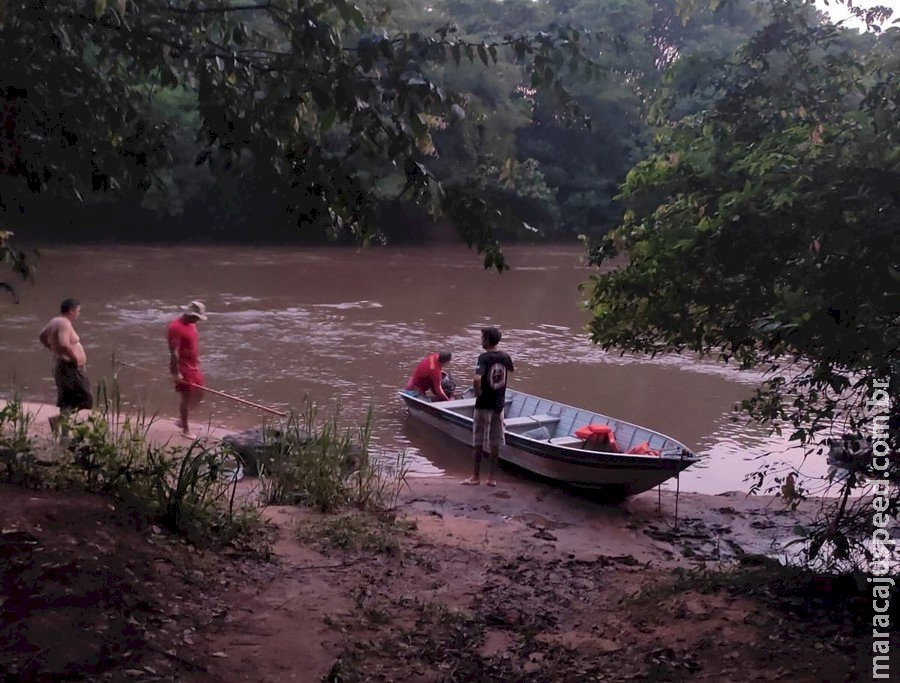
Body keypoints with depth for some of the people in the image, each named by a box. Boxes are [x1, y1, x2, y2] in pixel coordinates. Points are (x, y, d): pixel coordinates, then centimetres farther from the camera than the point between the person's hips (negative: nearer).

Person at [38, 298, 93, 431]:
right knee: (84, 400, -9)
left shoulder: (55, 321, 13)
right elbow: (64, 344, -32)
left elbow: (42, 337, 29)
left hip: (60, 366, 10)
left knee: (66, 401, 14)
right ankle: (57, 418, -17)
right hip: (70, 367, -10)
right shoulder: (65, 323, -17)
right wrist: (75, 358, -20)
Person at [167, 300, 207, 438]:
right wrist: (176, 373, -23)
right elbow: (174, 352, -22)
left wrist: (197, 361, 21)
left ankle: (182, 420, 29)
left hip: (193, 367, 9)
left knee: (198, 394, 15)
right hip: (183, 369, -9)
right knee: (186, 398, -2)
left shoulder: (191, 324, 10)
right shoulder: (176, 327, -19)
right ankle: (185, 429, 11)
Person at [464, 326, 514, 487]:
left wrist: (478, 392, -15)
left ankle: (476, 476, 13)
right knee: (495, 443, 11)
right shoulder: (505, 357, 0)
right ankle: (491, 477, 16)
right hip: (499, 403, 5)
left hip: (484, 404, -5)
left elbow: (476, 379, -32)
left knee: (478, 442, 7)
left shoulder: (484, 357, -18)